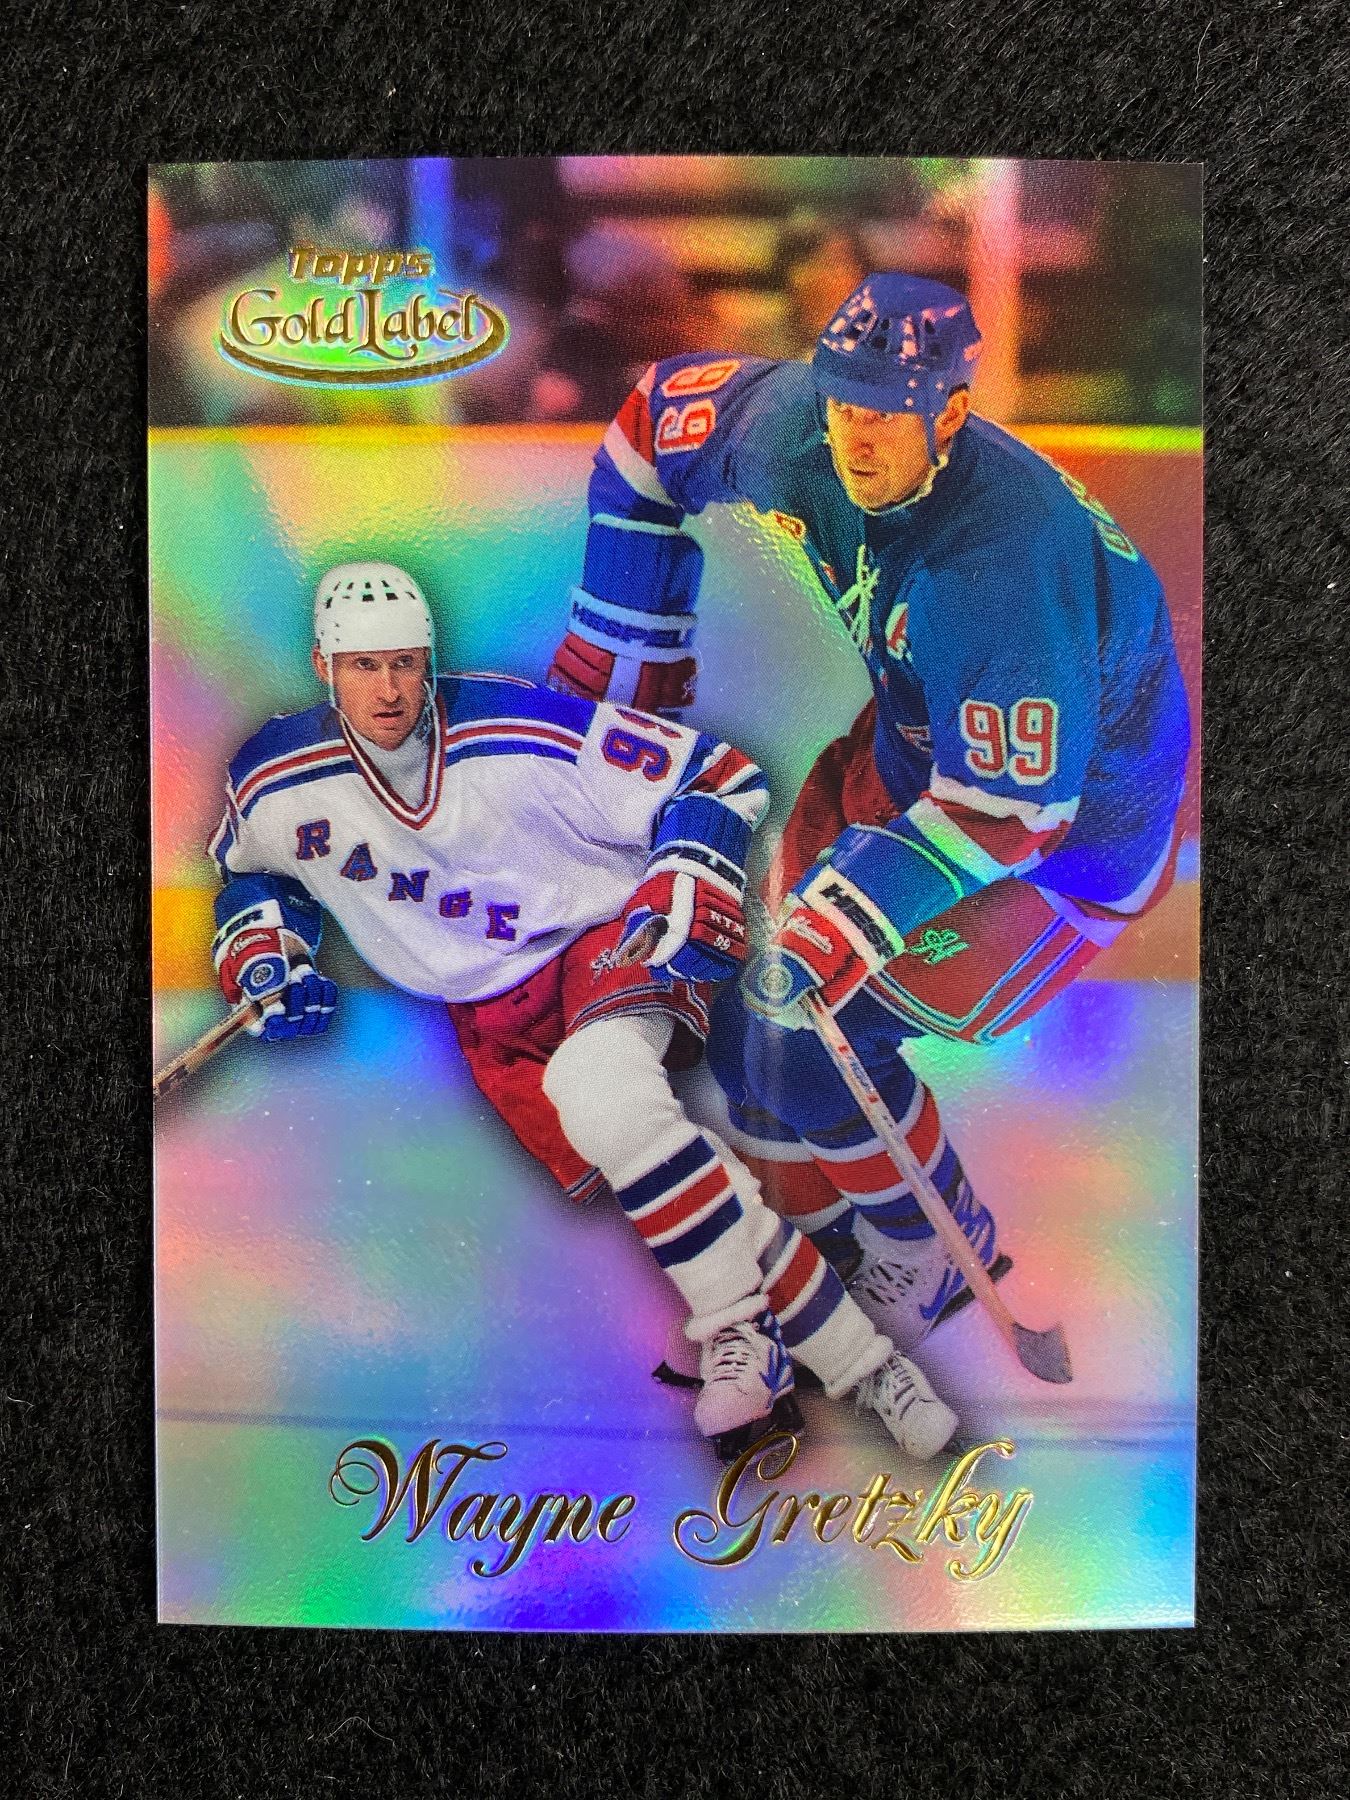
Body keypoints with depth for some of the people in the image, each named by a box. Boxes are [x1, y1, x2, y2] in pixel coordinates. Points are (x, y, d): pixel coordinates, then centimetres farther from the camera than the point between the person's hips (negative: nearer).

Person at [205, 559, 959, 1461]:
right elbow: (251, 866, 20)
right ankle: (847, 1353, -12)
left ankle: (743, 1331, -19)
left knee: (595, 1087, -35)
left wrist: (690, 895, -22)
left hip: (605, 940, -3)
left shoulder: (521, 727, -16)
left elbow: (715, 776, -10)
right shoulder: (275, 784, -4)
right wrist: (261, 952, 3)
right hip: (494, 1017, 4)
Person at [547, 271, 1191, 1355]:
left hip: (1070, 819, -7)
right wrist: (620, 651, 5)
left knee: (804, 1033, -15)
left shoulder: (1004, 561, -37)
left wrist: (852, 914, -36)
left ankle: (937, 1252, 14)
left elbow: (1011, 808, -31)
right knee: (758, 975, 3)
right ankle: (816, 1252, 26)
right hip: (917, 747, 8)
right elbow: (655, 418, 3)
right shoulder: (791, 424, -15)